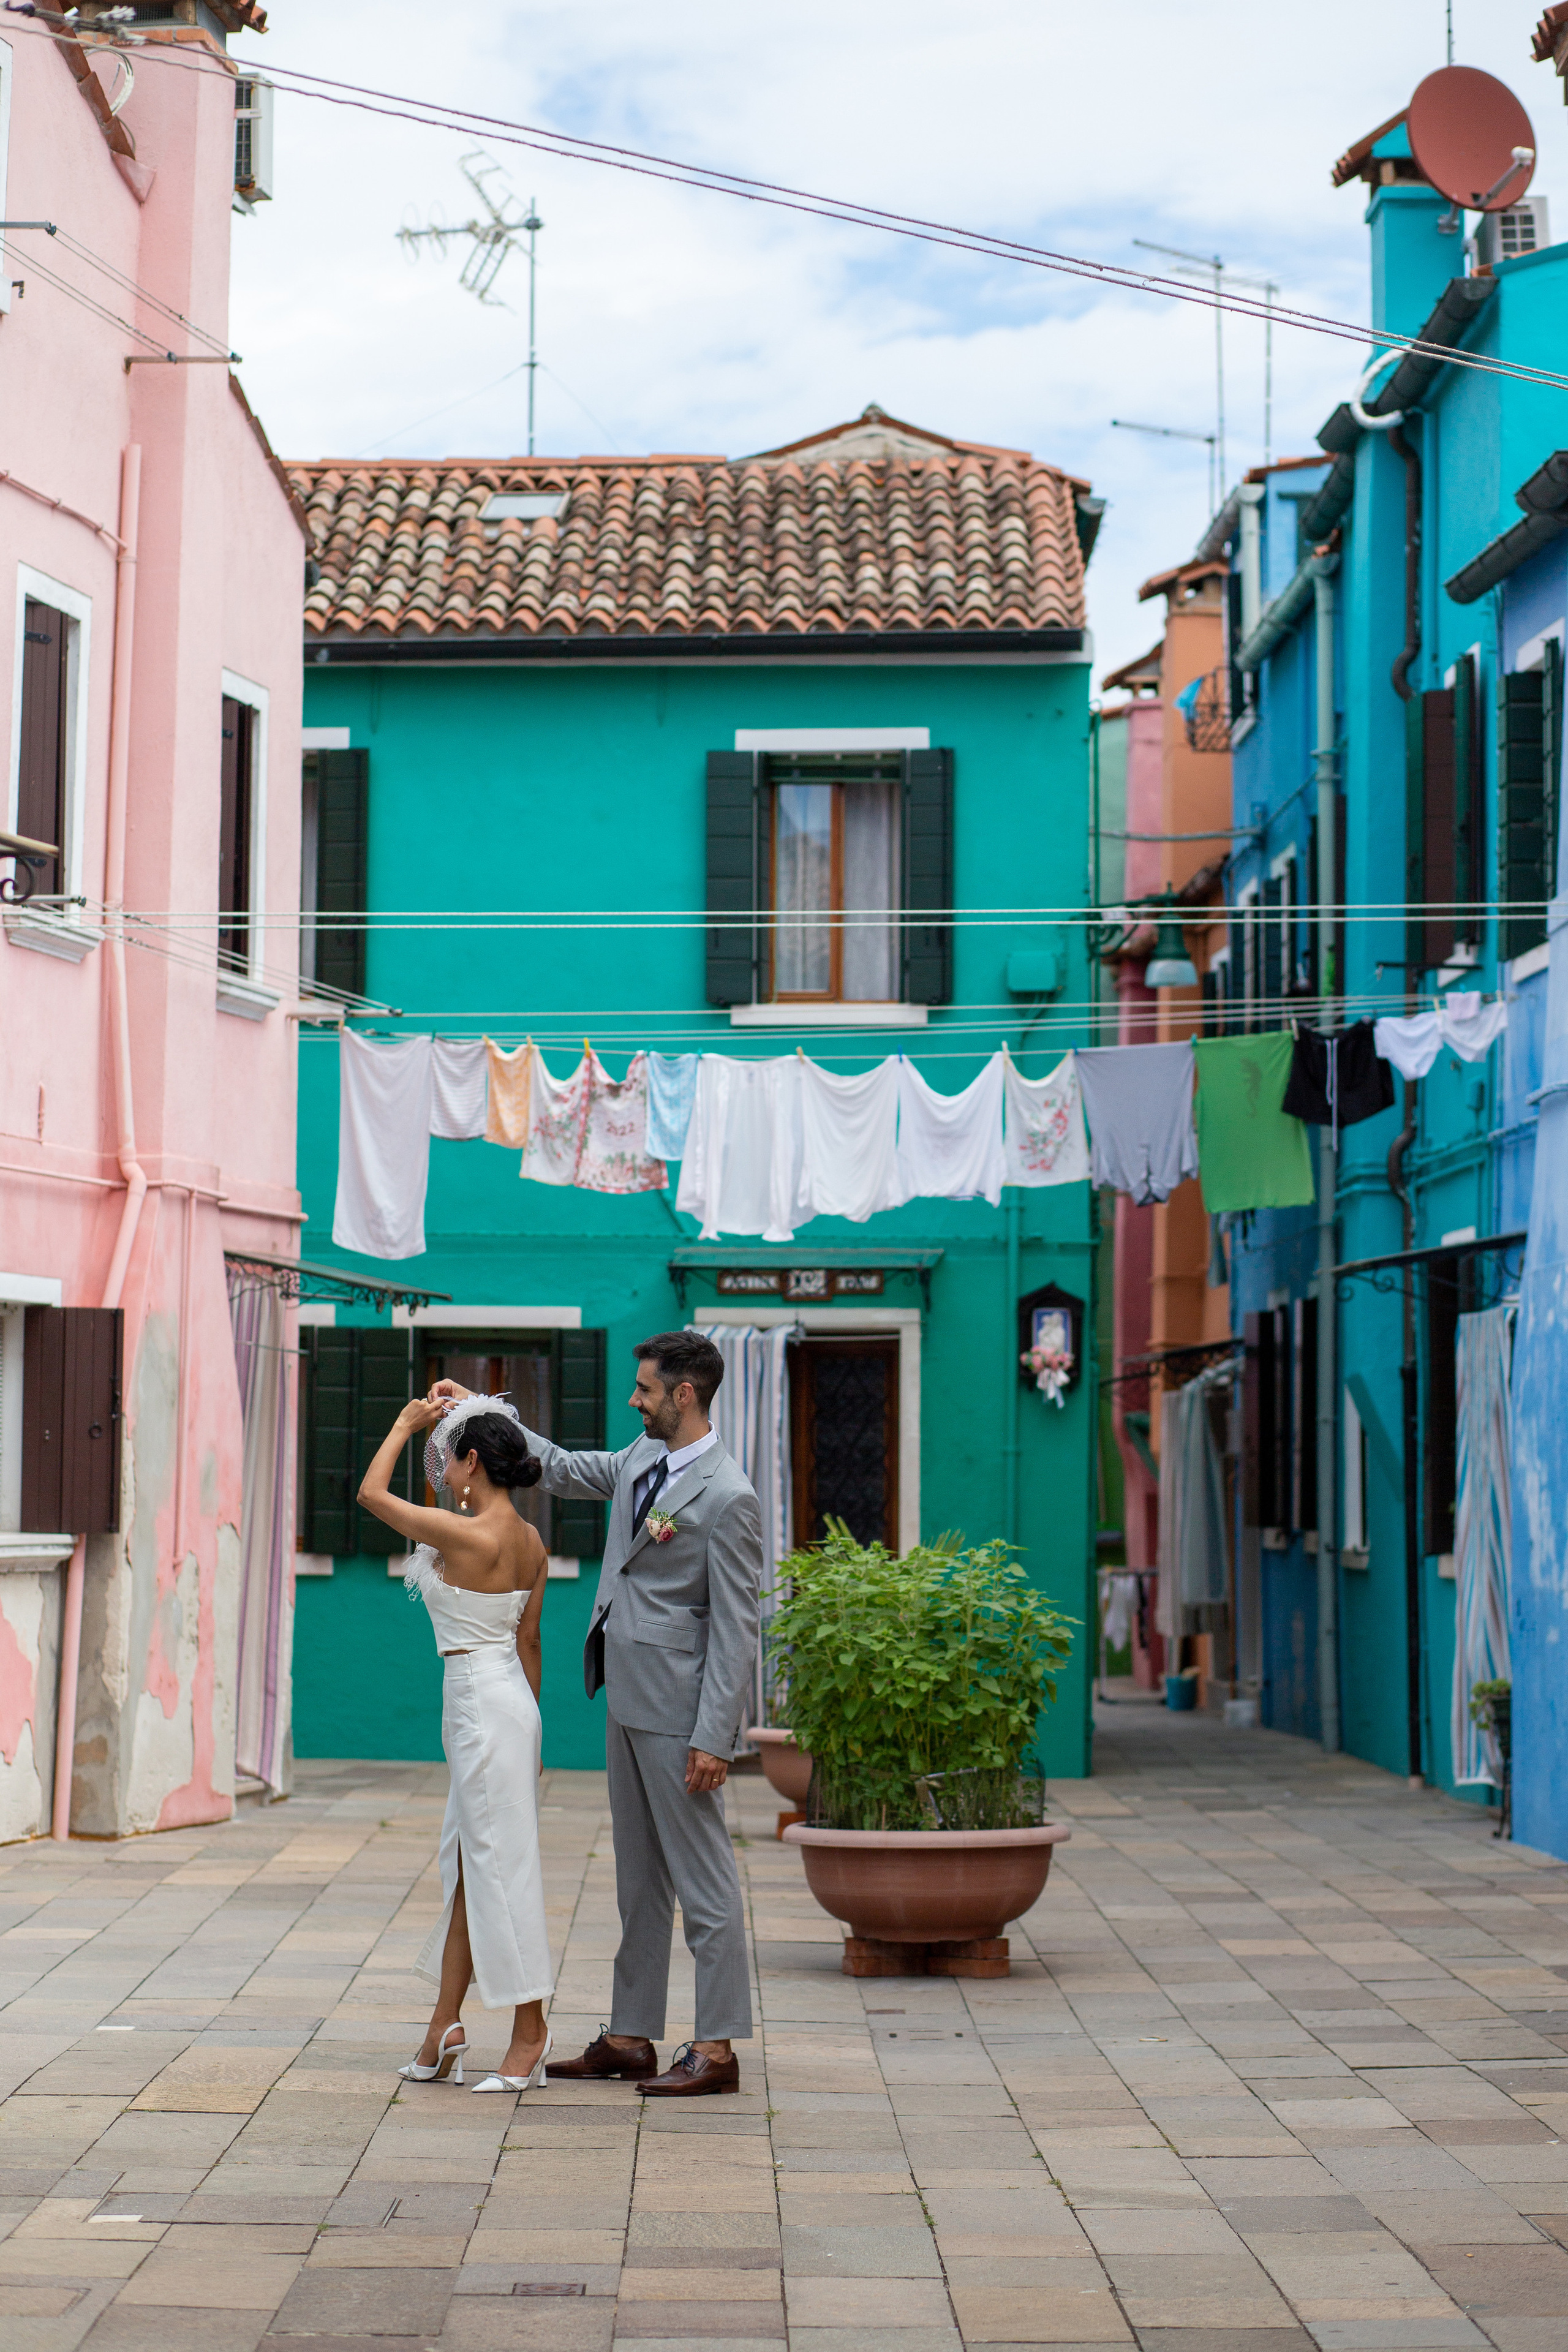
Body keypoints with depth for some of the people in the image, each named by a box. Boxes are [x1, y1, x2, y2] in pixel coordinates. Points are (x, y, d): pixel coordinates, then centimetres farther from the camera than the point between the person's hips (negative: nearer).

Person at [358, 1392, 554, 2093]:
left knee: (500, 1865, -3)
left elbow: (372, 1492, -6)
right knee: (464, 1864, 13)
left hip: (482, 1705, -9)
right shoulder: (530, 1542, 8)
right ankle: (444, 2025, 18)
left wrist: (406, 1424, 6)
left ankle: (530, 2030, 2)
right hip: (512, 1698, 9)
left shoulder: (464, 1535, -17)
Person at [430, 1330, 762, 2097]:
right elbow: (564, 1469, 28)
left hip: (678, 1710, -9)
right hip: (627, 1697, 9)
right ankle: (630, 2037, 20)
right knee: (639, 1878, 14)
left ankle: (716, 2048, 0)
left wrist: (713, 1738, -20)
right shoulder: (644, 1457, 9)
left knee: (701, 1876, -4)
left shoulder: (725, 1497, -17)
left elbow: (735, 1629, -18)